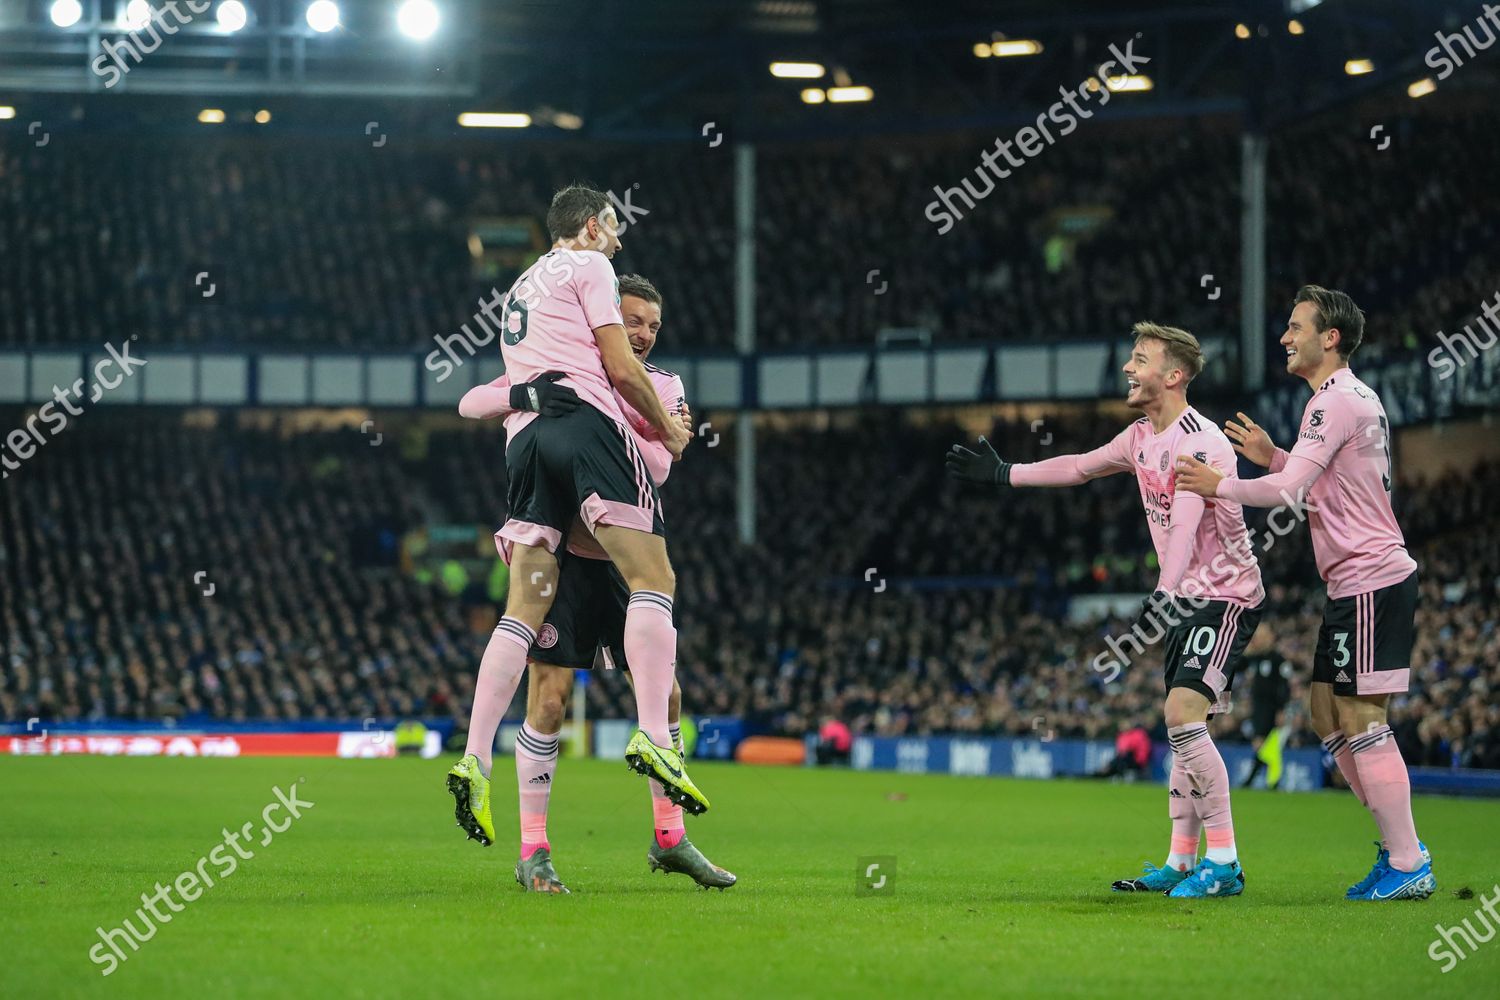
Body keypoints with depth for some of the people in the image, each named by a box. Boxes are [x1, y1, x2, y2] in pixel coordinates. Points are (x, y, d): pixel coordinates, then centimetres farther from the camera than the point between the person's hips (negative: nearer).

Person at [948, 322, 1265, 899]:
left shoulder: (1198, 441, -20)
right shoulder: (1142, 438, 10)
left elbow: (1184, 525, -33)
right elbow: (1079, 467, 26)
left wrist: (1163, 593, -44)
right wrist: (1002, 474, 31)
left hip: (1226, 595, -10)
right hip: (1188, 598, 10)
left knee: (1183, 713, -21)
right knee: (1183, 727, 9)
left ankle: (1224, 864, -19)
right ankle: (1180, 863, 12)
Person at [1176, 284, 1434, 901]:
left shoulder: (1339, 400, -15)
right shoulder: (1352, 398, 17)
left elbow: (1289, 493, -20)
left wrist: (1217, 486, -9)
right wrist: (1272, 456, 17)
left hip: (1372, 581, -11)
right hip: (1355, 584, 11)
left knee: (1361, 721, -11)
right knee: (1329, 718, 12)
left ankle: (1407, 867, -9)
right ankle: (1399, 848, 15)